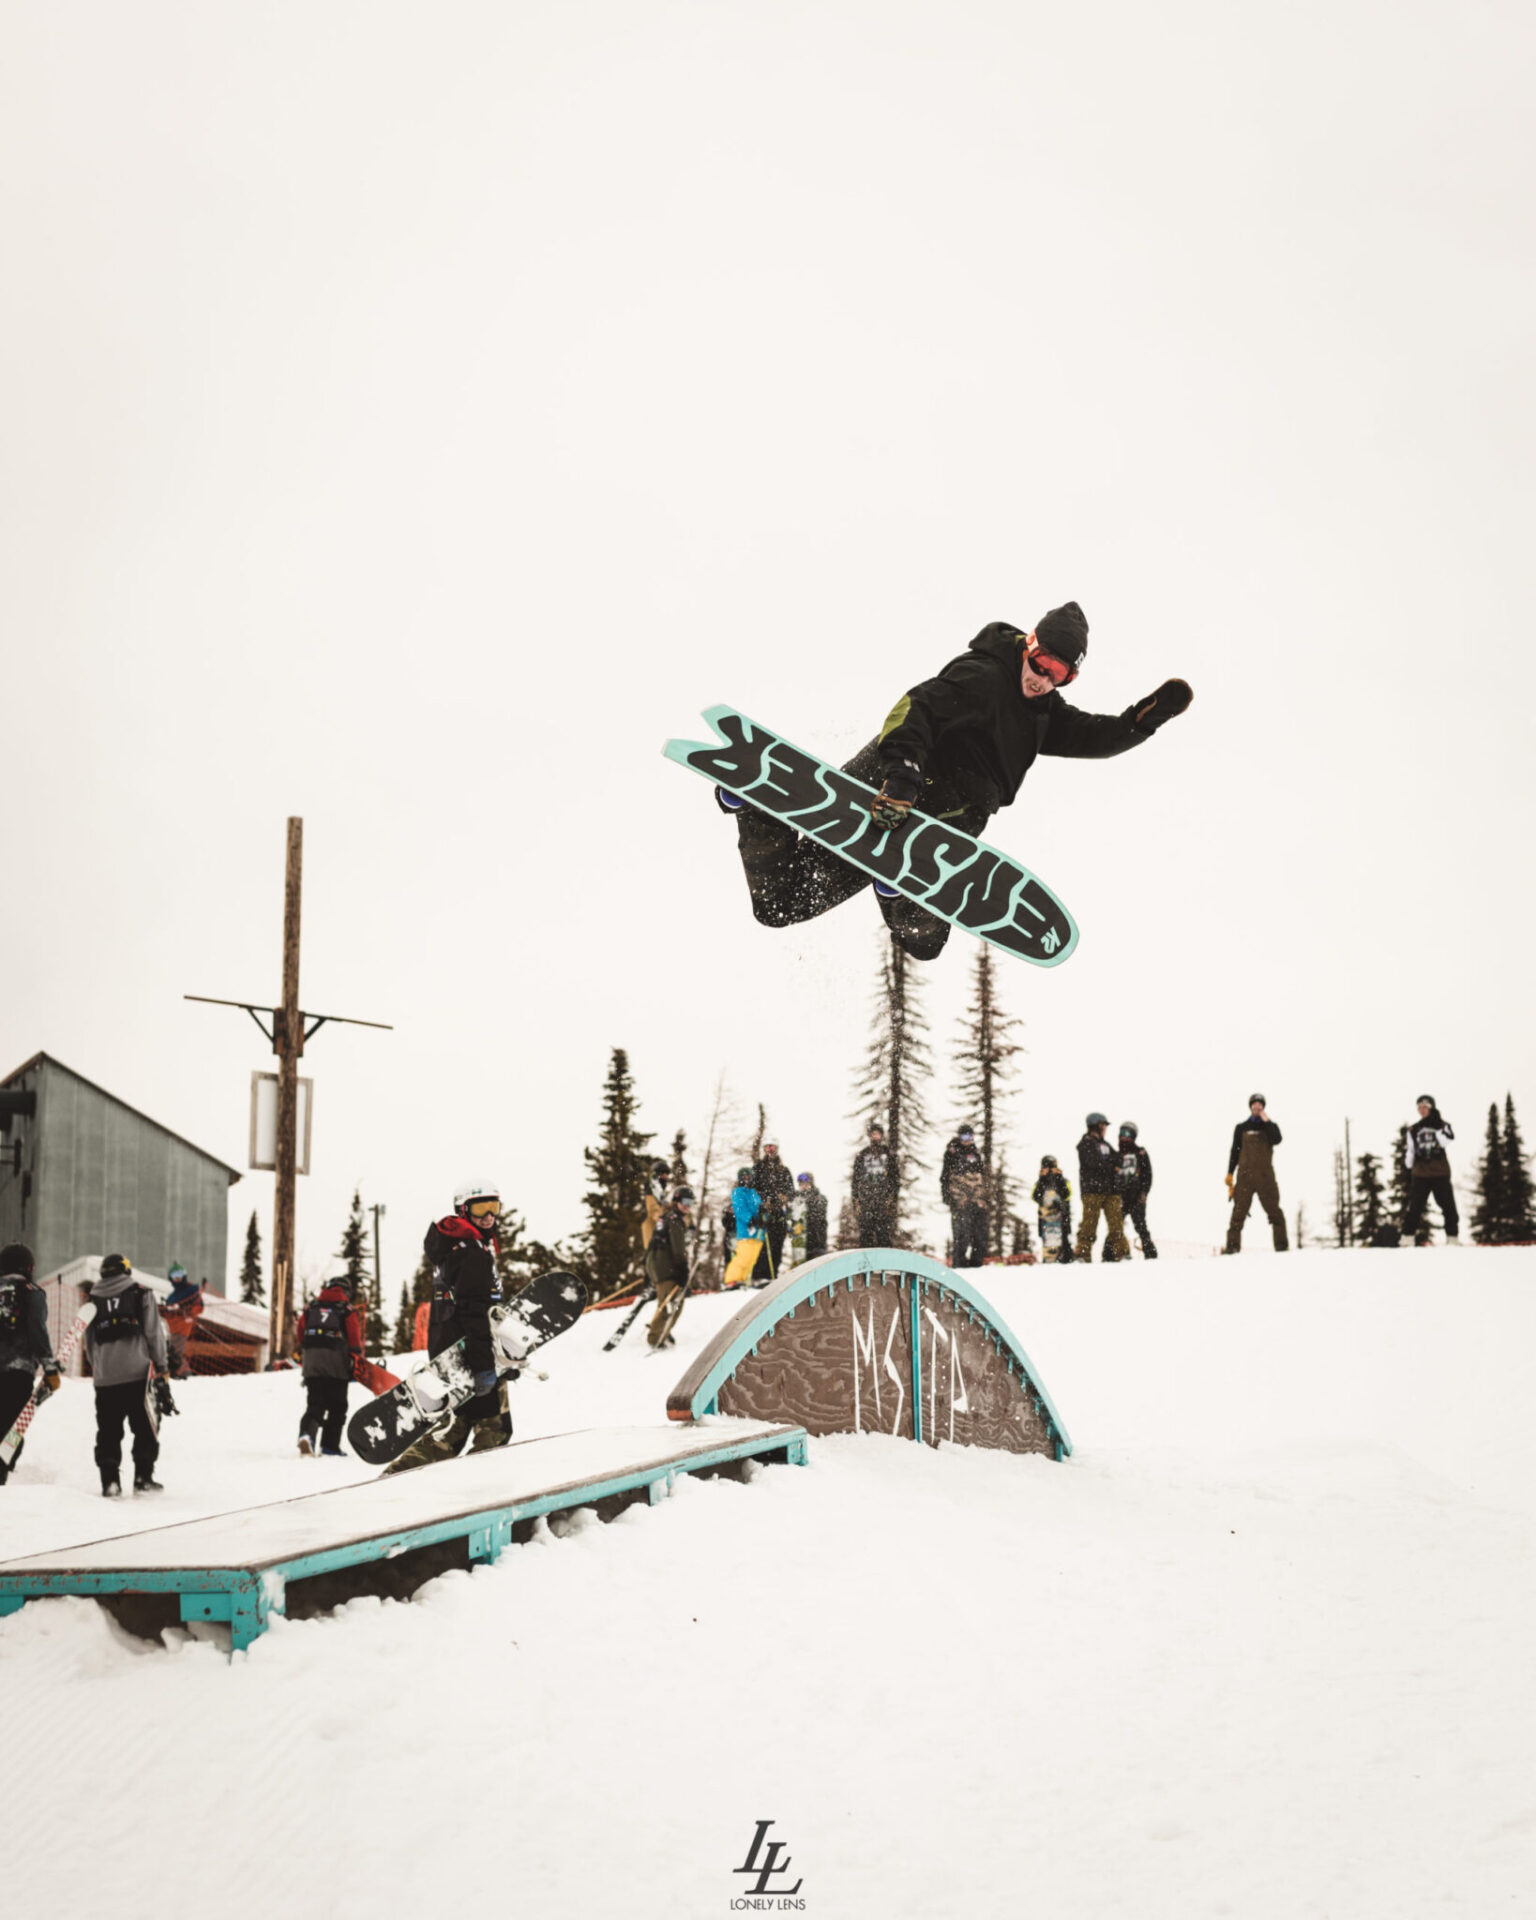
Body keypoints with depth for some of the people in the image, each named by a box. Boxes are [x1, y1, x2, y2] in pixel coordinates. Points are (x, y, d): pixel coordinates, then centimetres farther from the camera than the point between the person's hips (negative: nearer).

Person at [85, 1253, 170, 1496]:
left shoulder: (93, 1301, 11)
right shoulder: (141, 1294, 3)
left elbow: (88, 1346, 13)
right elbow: (154, 1334, 0)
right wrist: (161, 1370, 3)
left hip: (104, 1378, 2)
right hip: (137, 1374, -2)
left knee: (108, 1433, 7)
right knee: (145, 1430, 8)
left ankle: (109, 1481, 1)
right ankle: (143, 1478, 6)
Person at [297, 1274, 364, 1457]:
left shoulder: (311, 1308, 14)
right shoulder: (347, 1310, 3)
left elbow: (300, 1335, 14)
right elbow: (355, 1338, -3)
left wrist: (303, 1359, 23)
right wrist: (356, 1360, 2)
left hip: (311, 1363, 3)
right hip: (336, 1364, -3)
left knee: (314, 1405, 2)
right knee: (337, 1407, 9)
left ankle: (307, 1433, -23)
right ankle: (330, 1444, 5)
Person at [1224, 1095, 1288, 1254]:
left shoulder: (1270, 1126, 13)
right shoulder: (1241, 1128, 15)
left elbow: (1276, 1140, -8)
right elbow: (1235, 1151, 13)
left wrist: (1266, 1121, -8)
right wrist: (1230, 1173, 4)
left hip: (1265, 1175, 0)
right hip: (1245, 1174, 0)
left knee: (1273, 1209, -7)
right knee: (1239, 1210, -7)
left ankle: (1281, 1244, -7)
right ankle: (1232, 1244, -9)